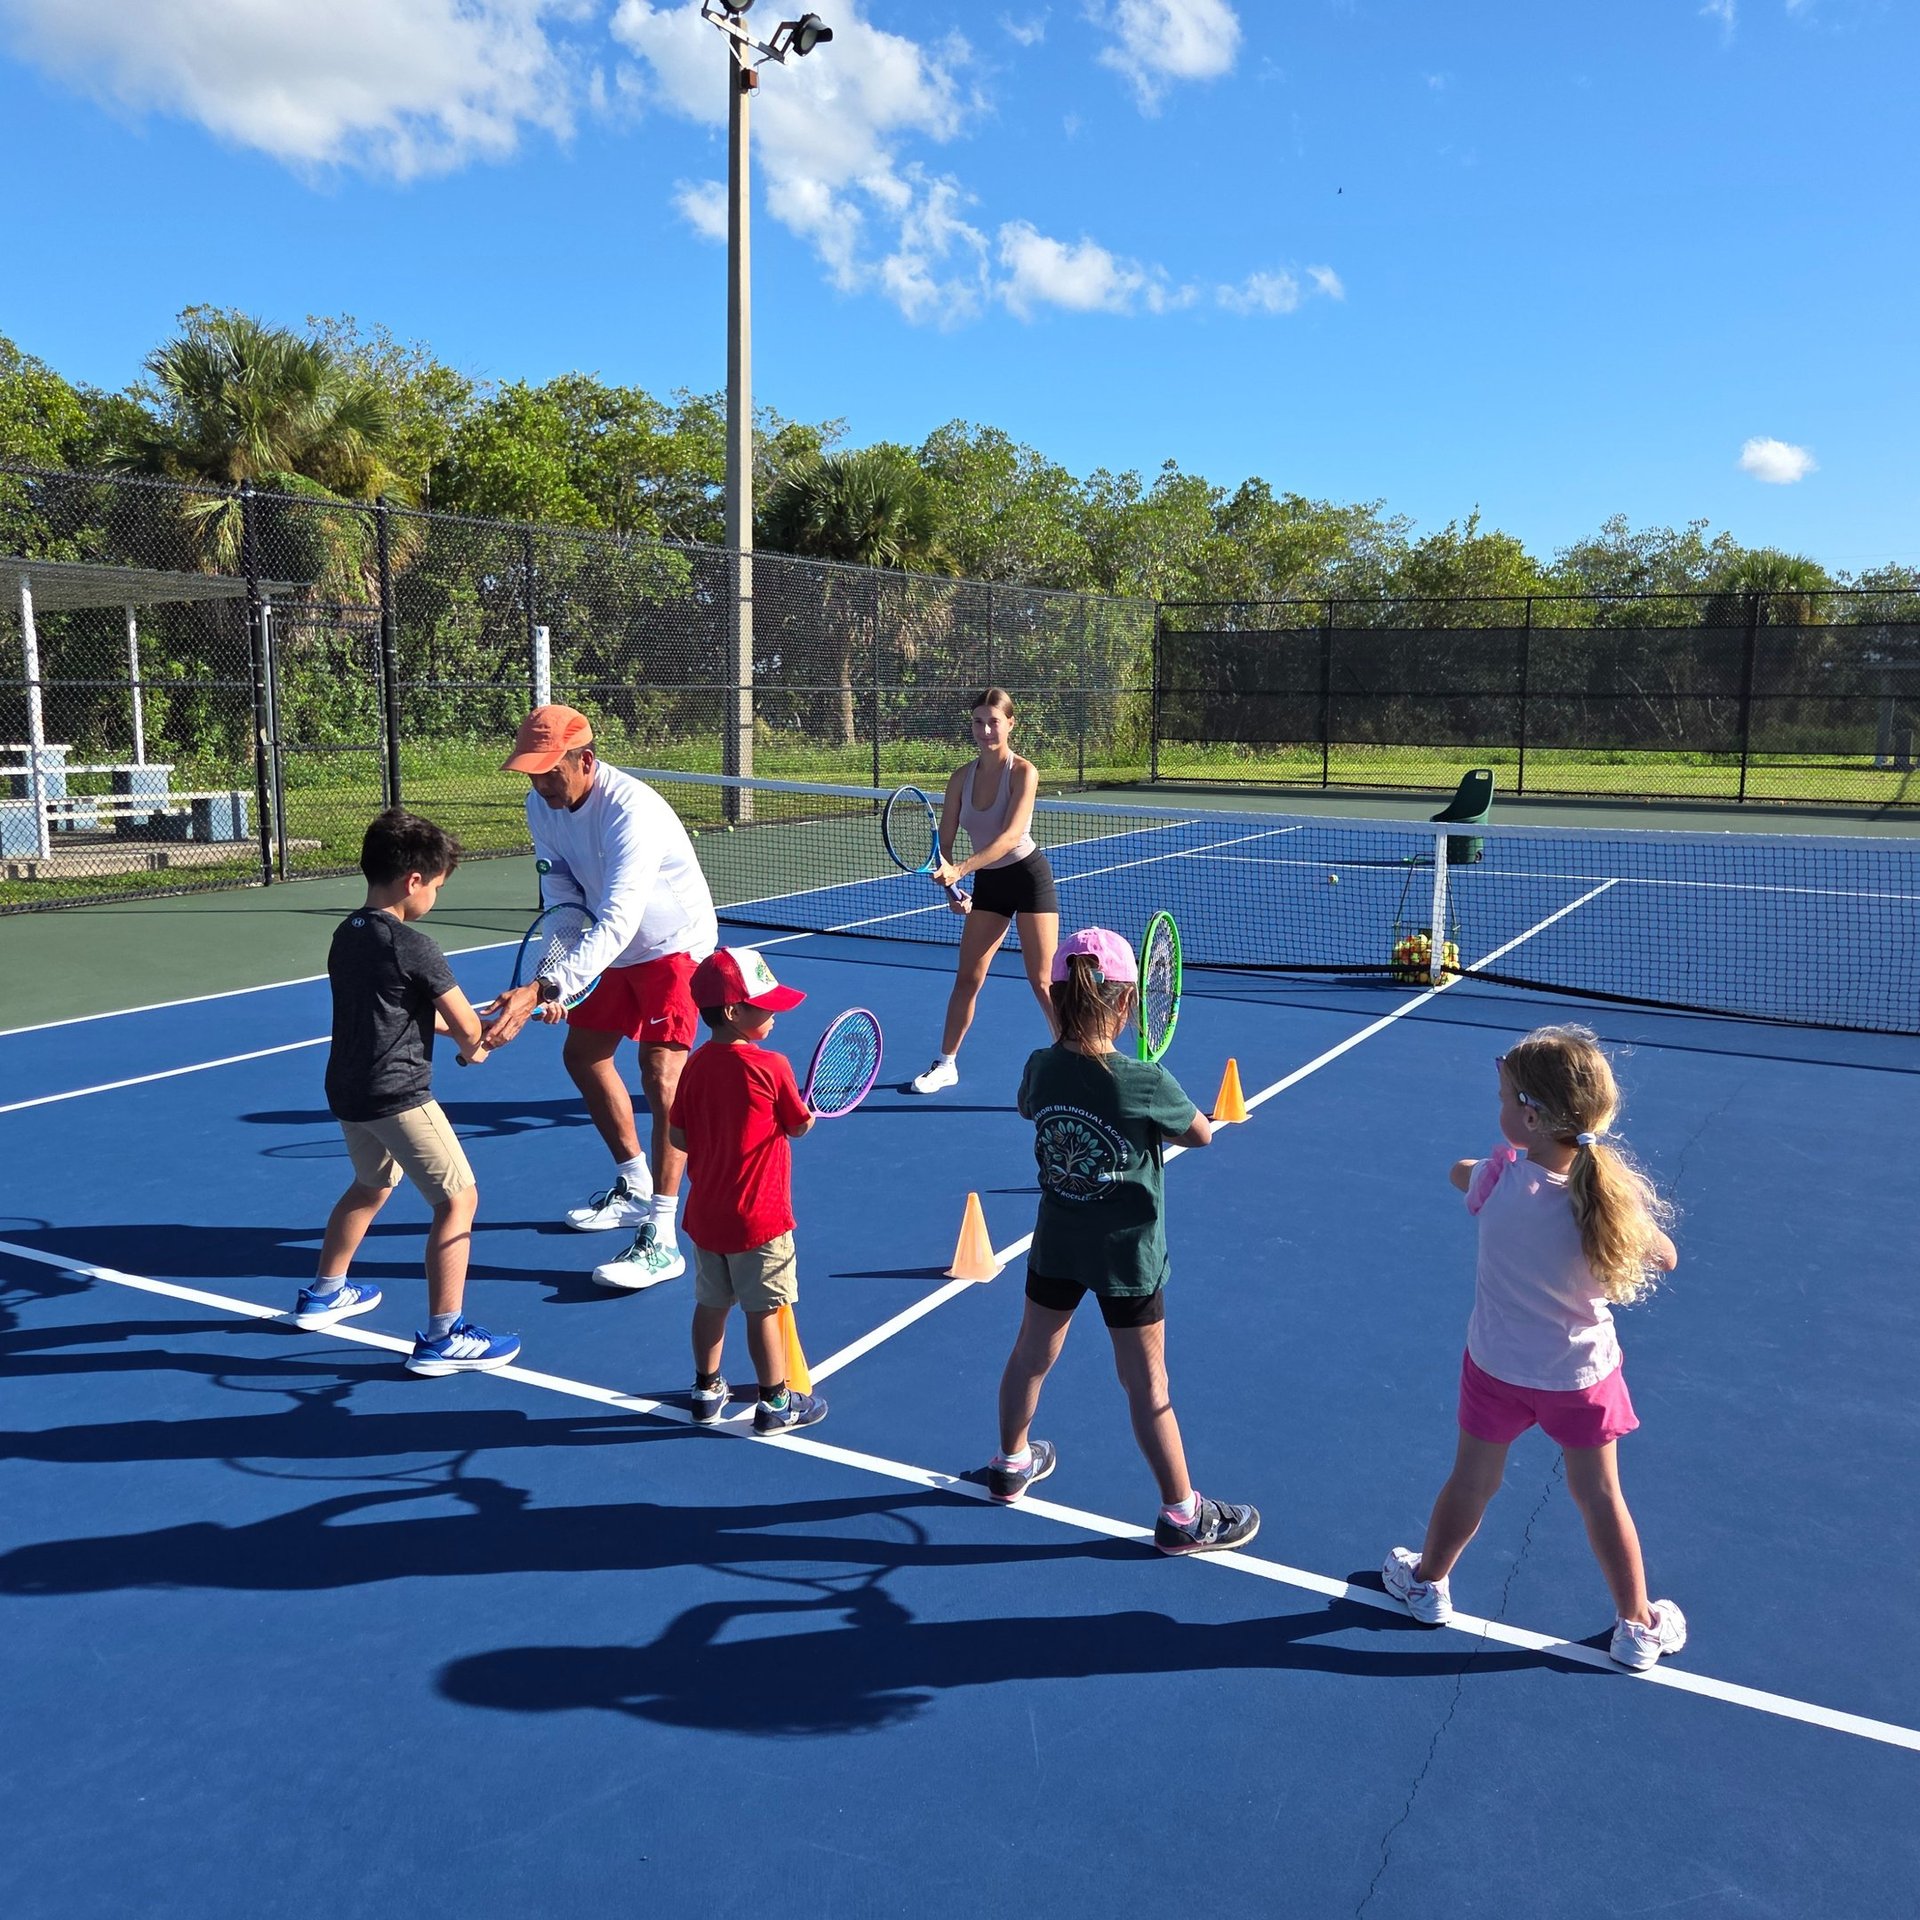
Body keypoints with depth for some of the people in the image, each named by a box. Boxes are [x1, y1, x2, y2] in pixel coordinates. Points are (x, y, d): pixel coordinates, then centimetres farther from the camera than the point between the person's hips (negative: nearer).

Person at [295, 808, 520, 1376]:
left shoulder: (345, 935, 8)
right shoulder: (412, 946, -17)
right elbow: (468, 1028, -11)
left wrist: (445, 1024, 8)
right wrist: (474, 1048, 11)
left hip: (346, 1090, 9)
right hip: (397, 1096, -9)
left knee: (371, 1184, 30)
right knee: (458, 1198, -4)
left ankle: (324, 1294, 45)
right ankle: (442, 1338, -5)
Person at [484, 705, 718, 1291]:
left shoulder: (631, 810, -35)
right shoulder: (542, 806, -10)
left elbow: (617, 923, -43)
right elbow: (560, 889, -4)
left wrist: (544, 989, -54)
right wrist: (560, 971, -25)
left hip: (673, 943, -9)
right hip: (612, 945, 9)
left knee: (660, 1072, -19)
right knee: (582, 1054, 15)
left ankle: (662, 1241, -18)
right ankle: (635, 1186, 34)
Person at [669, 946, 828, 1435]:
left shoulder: (695, 1066, -1)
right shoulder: (771, 1066, -18)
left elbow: (679, 1137, 2)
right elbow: (800, 1126, -7)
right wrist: (802, 1110, 14)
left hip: (706, 1212, 6)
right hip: (760, 1216, -6)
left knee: (711, 1303, 18)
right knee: (765, 1310, 6)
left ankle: (707, 1392, 31)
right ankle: (775, 1403, 17)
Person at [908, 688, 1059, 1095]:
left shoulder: (1023, 772, -16)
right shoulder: (962, 777, -1)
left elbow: (1011, 836, -28)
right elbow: (944, 842, 3)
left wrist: (959, 869, -37)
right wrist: (952, 889, -12)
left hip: (1028, 875, -5)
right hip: (986, 882, 5)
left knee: (1043, 982, -6)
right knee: (966, 977, 7)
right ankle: (946, 1064, 21)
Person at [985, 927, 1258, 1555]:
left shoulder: (1040, 1069, -11)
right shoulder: (1147, 1084, -25)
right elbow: (1200, 1135, -8)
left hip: (1056, 1243, 4)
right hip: (1127, 1254, -4)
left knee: (1032, 1353, 23)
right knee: (1147, 1384, 7)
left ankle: (1011, 1464, 44)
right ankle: (1181, 1515, 22)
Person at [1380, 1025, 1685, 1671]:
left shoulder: (1500, 1178, -27)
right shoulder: (1616, 1192, -25)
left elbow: (1459, 1172, -2)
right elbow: (1664, 1259, -5)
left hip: (1498, 1368, 0)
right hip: (1584, 1374, 0)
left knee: (1472, 1481, 20)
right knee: (1599, 1496, 18)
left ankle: (1428, 1581, 42)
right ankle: (1638, 1624, 36)